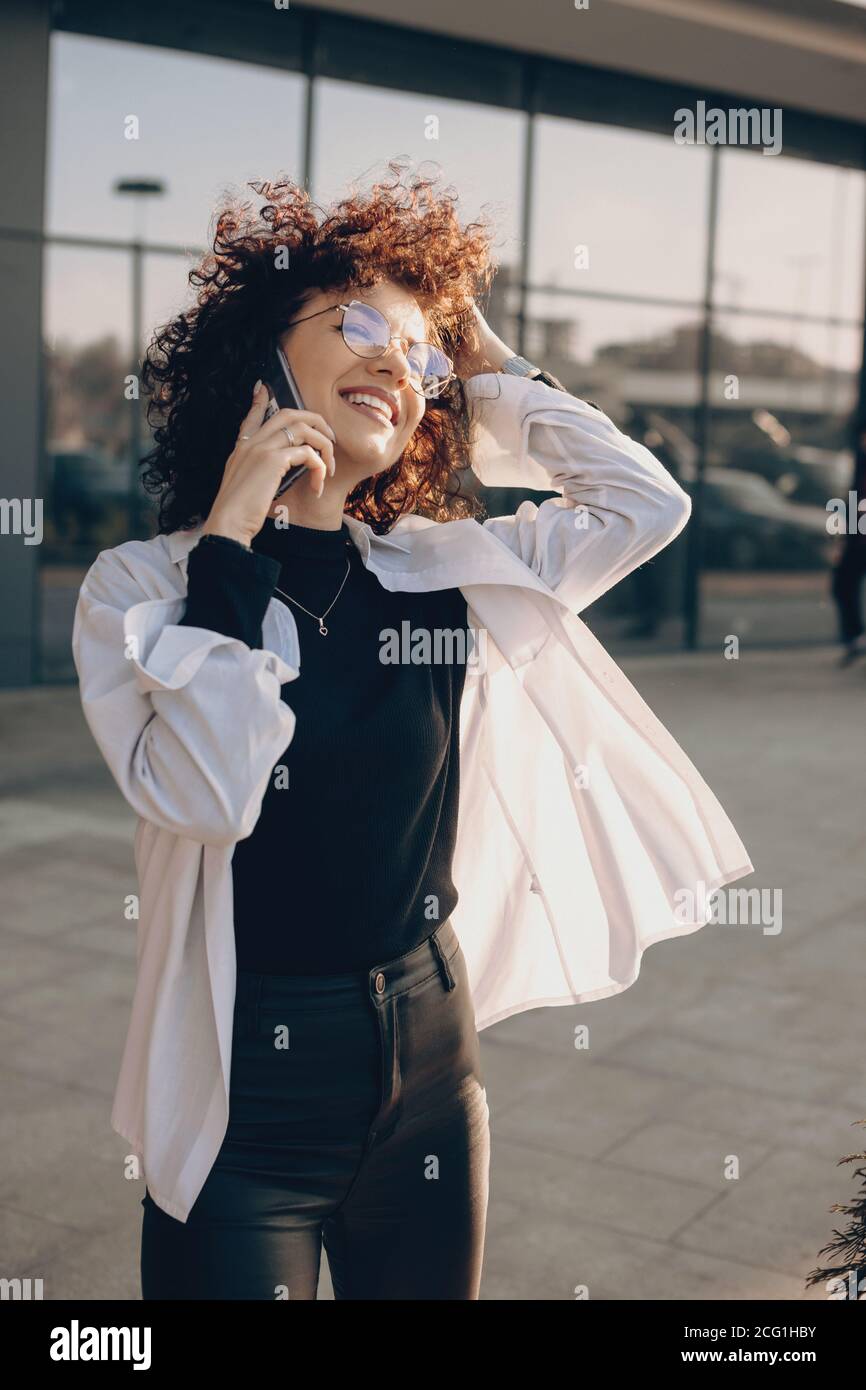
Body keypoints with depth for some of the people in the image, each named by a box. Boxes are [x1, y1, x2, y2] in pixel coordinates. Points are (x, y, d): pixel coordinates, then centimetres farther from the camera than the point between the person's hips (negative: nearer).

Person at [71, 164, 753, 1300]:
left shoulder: (447, 575, 2)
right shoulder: (142, 585, -8)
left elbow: (647, 502, 6)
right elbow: (201, 792, -22)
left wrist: (491, 370, 5)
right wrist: (230, 543, -18)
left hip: (430, 1058, 4)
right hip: (244, 1088, -4)